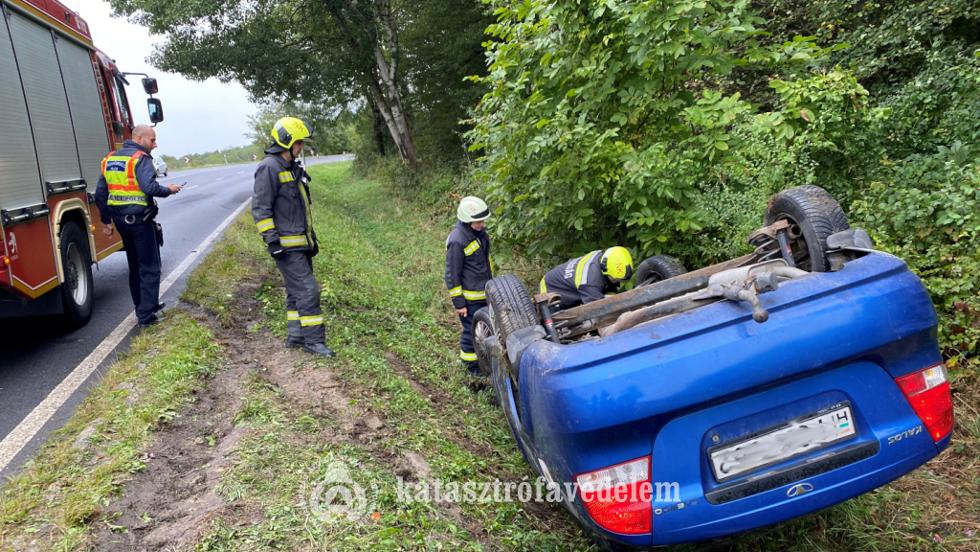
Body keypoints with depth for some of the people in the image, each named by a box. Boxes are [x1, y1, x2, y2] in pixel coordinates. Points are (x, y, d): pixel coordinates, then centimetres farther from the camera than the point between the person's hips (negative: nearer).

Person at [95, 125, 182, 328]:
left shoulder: (110, 159, 12)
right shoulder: (141, 159, -12)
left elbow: (100, 194, 13)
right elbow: (150, 187, -27)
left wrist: (107, 221, 19)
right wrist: (168, 190, -8)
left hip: (120, 220, 8)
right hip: (140, 219, -8)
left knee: (135, 266, 20)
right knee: (150, 267, 0)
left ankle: (144, 306, 32)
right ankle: (145, 316, -2)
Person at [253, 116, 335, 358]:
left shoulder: (293, 168, 15)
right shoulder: (269, 168, -14)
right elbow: (260, 208, -17)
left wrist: (312, 237, 23)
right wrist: (272, 240, -21)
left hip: (301, 243, 9)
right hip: (286, 246, -9)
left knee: (297, 291, 14)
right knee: (308, 290, -9)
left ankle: (296, 336, 23)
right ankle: (314, 340, -3)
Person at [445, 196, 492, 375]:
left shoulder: (479, 233, 2)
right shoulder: (457, 241, -24)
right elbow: (452, 275, -18)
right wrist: (458, 303, -15)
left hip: (485, 292, 8)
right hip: (469, 297, -8)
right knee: (471, 331, 6)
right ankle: (472, 366, 24)